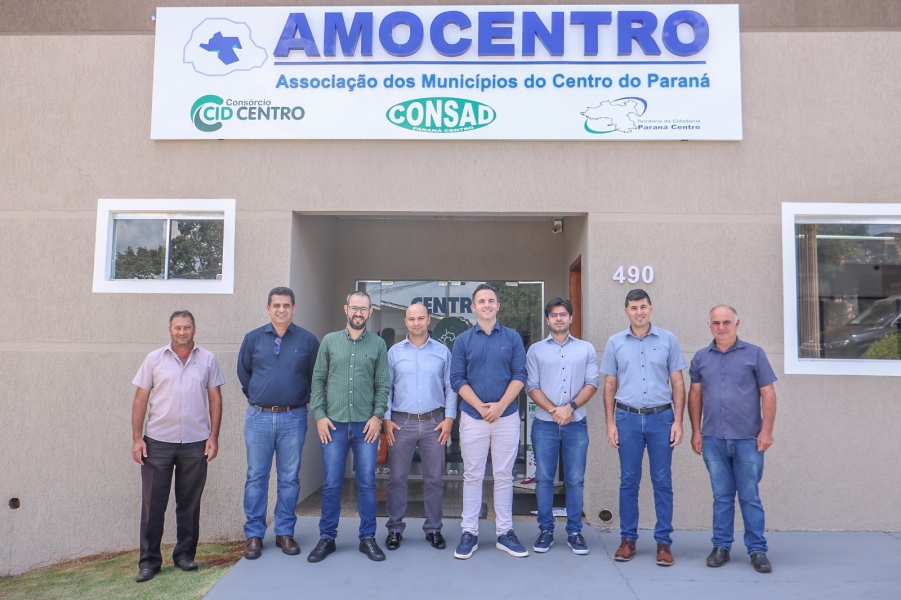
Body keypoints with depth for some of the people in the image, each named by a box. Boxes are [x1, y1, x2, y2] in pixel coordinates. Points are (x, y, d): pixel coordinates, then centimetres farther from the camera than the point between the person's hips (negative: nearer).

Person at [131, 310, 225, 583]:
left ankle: (185, 555, 23)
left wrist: (213, 436, -1)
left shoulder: (208, 359, 4)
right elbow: (140, 400, 3)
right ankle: (149, 561, 16)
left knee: (189, 504, 10)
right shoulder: (154, 359, 3)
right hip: (157, 442, 0)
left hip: (196, 444, 0)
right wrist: (137, 438, -3)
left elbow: (215, 399, 5)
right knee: (153, 504, 5)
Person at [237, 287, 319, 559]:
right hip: (258, 417, 1)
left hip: (293, 418, -1)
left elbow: (315, 377, 9)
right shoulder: (253, 338, 4)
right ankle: (254, 534, 16)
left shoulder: (308, 340, 1)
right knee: (256, 477, 6)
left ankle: (285, 532, 18)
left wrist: (303, 401, 8)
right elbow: (243, 372, 16)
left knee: (289, 478, 7)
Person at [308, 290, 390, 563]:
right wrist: (319, 415, -3)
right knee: (331, 484, 5)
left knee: (367, 483, 5)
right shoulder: (329, 341, 6)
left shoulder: (378, 344, 5)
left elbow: (383, 384, 4)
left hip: (366, 424, 0)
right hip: (334, 423, 0)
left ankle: (368, 537, 17)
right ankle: (327, 538, 19)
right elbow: (318, 380, 5)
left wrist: (378, 415, -6)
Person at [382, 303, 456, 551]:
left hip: (434, 422, 0)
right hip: (401, 422, 0)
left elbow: (450, 387, 4)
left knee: (434, 479, 7)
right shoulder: (394, 352, 5)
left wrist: (449, 418, -4)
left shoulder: (442, 351, 4)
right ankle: (395, 528, 18)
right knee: (397, 478, 5)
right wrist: (386, 419, -2)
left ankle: (433, 529, 20)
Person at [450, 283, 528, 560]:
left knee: (504, 476, 7)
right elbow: (457, 379, -1)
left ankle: (505, 532, 16)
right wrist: (480, 406, -11)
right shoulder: (463, 340, 3)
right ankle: (469, 533, 14)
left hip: (507, 416, 0)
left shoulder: (512, 337, 3)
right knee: (472, 476, 6)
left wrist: (500, 406, -13)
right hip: (473, 417, 0)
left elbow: (519, 376, -2)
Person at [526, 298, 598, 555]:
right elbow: (531, 387, 1)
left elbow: (592, 384, 2)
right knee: (544, 478, 4)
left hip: (576, 423, 0)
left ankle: (574, 532, 15)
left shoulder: (586, 349, 9)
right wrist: (554, 410, -11)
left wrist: (571, 406, -12)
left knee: (575, 480, 4)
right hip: (544, 423, 0)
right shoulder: (536, 350, 6)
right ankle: (545, 530, 15)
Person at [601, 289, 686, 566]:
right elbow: (609, 385, 7)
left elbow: (677, 383, 5)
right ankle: (628, 539, 17)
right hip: (627, 418, 1)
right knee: (628, 481, 7)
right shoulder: (615, 342, 5)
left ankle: (664, 542, 14)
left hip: (661, 418, 0)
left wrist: (678, 421, -2)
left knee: (662, 481, 4)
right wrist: (610, 423, 1)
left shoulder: (668, 340, 4)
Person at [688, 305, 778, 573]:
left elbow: (768, 394, -1)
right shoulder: (701, 358, 8)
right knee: (722, 496, 10)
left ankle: (757, 550, 15)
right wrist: (696, 431, 4)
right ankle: (721, 546, 20)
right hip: (713, 439, 2)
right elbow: (695, 395, 9)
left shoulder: (754, 354, 1)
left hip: (748, 439, -2)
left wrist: (767, 430, -7)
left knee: (750, 496, 4)